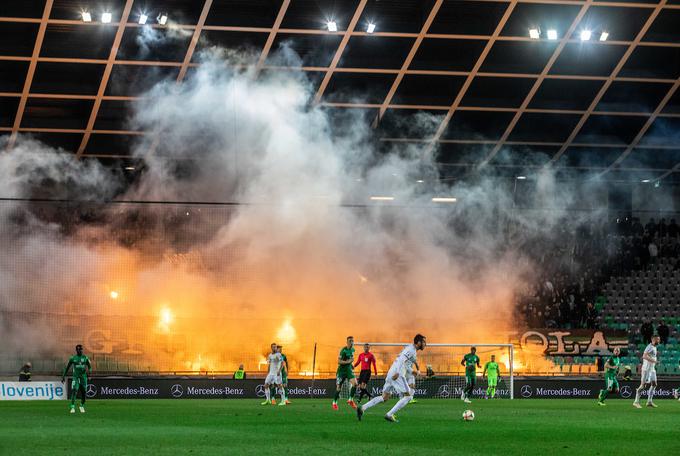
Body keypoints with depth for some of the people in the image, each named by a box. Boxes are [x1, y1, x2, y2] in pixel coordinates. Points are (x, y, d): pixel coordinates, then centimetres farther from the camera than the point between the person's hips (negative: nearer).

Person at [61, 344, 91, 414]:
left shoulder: (85, 358, 4)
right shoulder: (73, 358, 0)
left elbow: (90, 367, 10)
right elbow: (67, 367, 8)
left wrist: (89, 371, -13)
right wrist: (63, 376, 4)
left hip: (84, 377, 2)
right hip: (76, 377, -2)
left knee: (83, 392, 7)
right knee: (74, 392, -17)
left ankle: (82, 406, 28)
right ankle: (72, 407, -19)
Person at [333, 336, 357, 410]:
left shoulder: (352, 350, 5)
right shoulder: (343, 350, -18)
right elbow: (339, 361, -20)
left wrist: (351, 363, 12)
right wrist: (347, 361, -29)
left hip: (349, 369, 5)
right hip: (342, 370, -5)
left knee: (355, 383, -14)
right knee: (339, 387, -1)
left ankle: (350, 400, -1)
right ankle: (334, 403, 17)